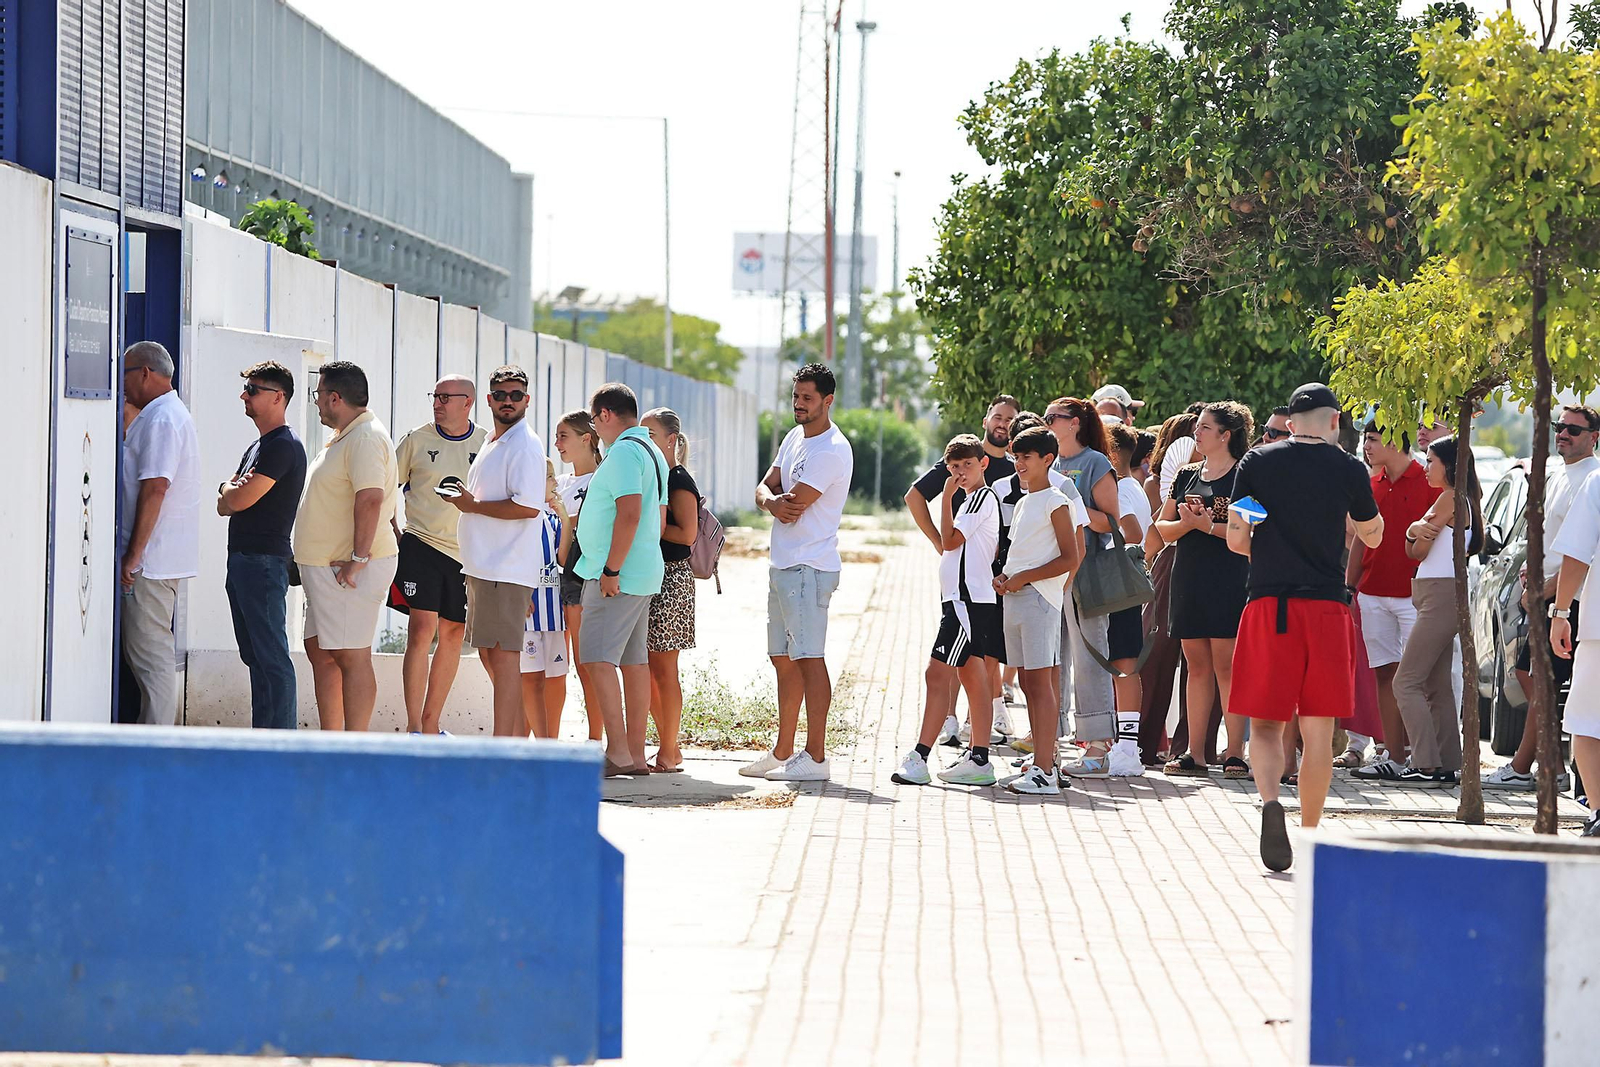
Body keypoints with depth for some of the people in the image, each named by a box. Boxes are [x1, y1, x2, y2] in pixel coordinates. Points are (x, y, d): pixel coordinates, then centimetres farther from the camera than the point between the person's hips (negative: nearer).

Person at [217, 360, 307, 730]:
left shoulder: (283, 446, -13)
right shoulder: (257, 446, 19)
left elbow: (237, 500, -17)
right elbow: (225, 504, 16)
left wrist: (231, 490, 5)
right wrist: (235, 490, -6)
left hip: (264, 561, -10)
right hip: (242, 560, 10)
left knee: (271, 657, -11)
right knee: (254, 656, 12)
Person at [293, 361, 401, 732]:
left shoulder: (366, 438, -16)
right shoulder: (343, 437, 19)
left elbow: (370, 498, -26)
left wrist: (358, 558, -27)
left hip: (350, 569, -11)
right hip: (326, 567, 11)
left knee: (351, 657, -10)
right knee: (320, 651, 14)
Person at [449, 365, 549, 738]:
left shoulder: (525, 445, -11)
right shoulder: (492, 444, 20)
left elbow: (527, 506, -21)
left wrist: (472, 505, -14)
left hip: (507, 569, -10)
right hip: (481, 567, 10)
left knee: (503, 656, -11)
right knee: (488, 654, 13)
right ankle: (518, 739, 19)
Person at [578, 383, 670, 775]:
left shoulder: (624, 451, -14)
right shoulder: (652, 452, 18)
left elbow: (629, 514, -24)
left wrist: (611, 570, -22)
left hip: (617, 576, -10)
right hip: (645, 574, 10)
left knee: (598, 657, -11)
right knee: (634, 660, 10)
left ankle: (617, 752, -17)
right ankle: (636, 755, 11)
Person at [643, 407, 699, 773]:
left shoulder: (679, 481, -9)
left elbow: (687, 533, -18)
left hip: (671, 577, -9)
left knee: (663, 668, -6)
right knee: (647, 667, 9)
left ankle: (668, 752, -2)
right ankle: (668, 747, 15)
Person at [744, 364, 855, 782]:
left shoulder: (832, 450, -15)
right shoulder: (795, 437, 15)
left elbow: (794, 507, -19)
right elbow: (764, 489, 13)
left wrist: (779, 499, 4)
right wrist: (773, 501, -11)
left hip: (809, 567, -10)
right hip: (782, 566, 10)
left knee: (809, 658, -10)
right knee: (783, 660, 13)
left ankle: (816, 757, -11)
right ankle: (782, 754, 20)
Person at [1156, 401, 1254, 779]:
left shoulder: (1242, 476, -3)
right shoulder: (1187, 477, 16)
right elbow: (1163, 528, 15)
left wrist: (1209, 526, -18)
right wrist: (1185, 523, -6)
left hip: (1228, 581, -6)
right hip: (1189, 579, 6)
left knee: (1226, 666, -8)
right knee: (1197, 667, 7)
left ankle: (1235, 753, -6)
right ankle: (1195, 754, 9)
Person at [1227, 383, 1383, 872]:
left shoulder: (1257, 463, 4)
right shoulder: (1348, 469, 3)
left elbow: (1236, 539, 5)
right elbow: (1372, 535, 18)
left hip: (1268, 604, 0)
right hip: (1326, 606, 0)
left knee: (1266, 723, 4)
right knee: (1318, 730, 7)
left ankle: (1270, 801, -22)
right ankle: (1309, 832, 10)